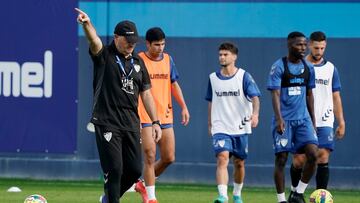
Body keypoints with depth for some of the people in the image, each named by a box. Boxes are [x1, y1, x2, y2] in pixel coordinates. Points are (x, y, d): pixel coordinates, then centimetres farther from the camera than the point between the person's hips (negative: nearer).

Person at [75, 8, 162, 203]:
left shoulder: (137, 61, 15)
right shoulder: (104, 55, -1)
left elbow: (145, 93, 18)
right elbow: (94, 40, -23)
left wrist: (155, 122, 12)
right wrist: (87, 24, -45)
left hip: (131, 123, 6)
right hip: (107, 122, -5)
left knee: (135, 170, 5)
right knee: (114, 169, -9)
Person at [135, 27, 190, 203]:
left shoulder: (168, 60, 10)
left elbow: (174, 84, 18)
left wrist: (183, 107, 10)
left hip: (165, 116, 6)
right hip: (145, 117, -6)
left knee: (169, 158, 4)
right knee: (150, 156, -9)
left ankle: (144, 184, 25)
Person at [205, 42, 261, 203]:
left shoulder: (244, 76, -5)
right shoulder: (213, 78, 5)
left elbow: (255, 97, -14)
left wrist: (255, 114, -32)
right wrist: (210, 124, 19)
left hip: (240, 128, 0)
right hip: (220, 128, 0)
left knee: (239, 163, 11)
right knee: (222, 159, -19)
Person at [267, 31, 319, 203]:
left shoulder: (308, 68, 9)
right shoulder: (278, 67, -7)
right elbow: (275, 94, -14)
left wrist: (313, 121, 18)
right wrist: (279, 118, -26)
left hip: (303, 119, 4)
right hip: (284, 120, -4)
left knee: (313, 153, -12)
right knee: (281, 159, -2)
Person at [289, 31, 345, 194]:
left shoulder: (330, 69, 11)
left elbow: (336, 97, 14)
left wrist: (341, 122, 8)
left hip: (324, 123, 2)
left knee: (323, 159, -9)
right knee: (299, 160, -1)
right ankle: (295, 191, 21)